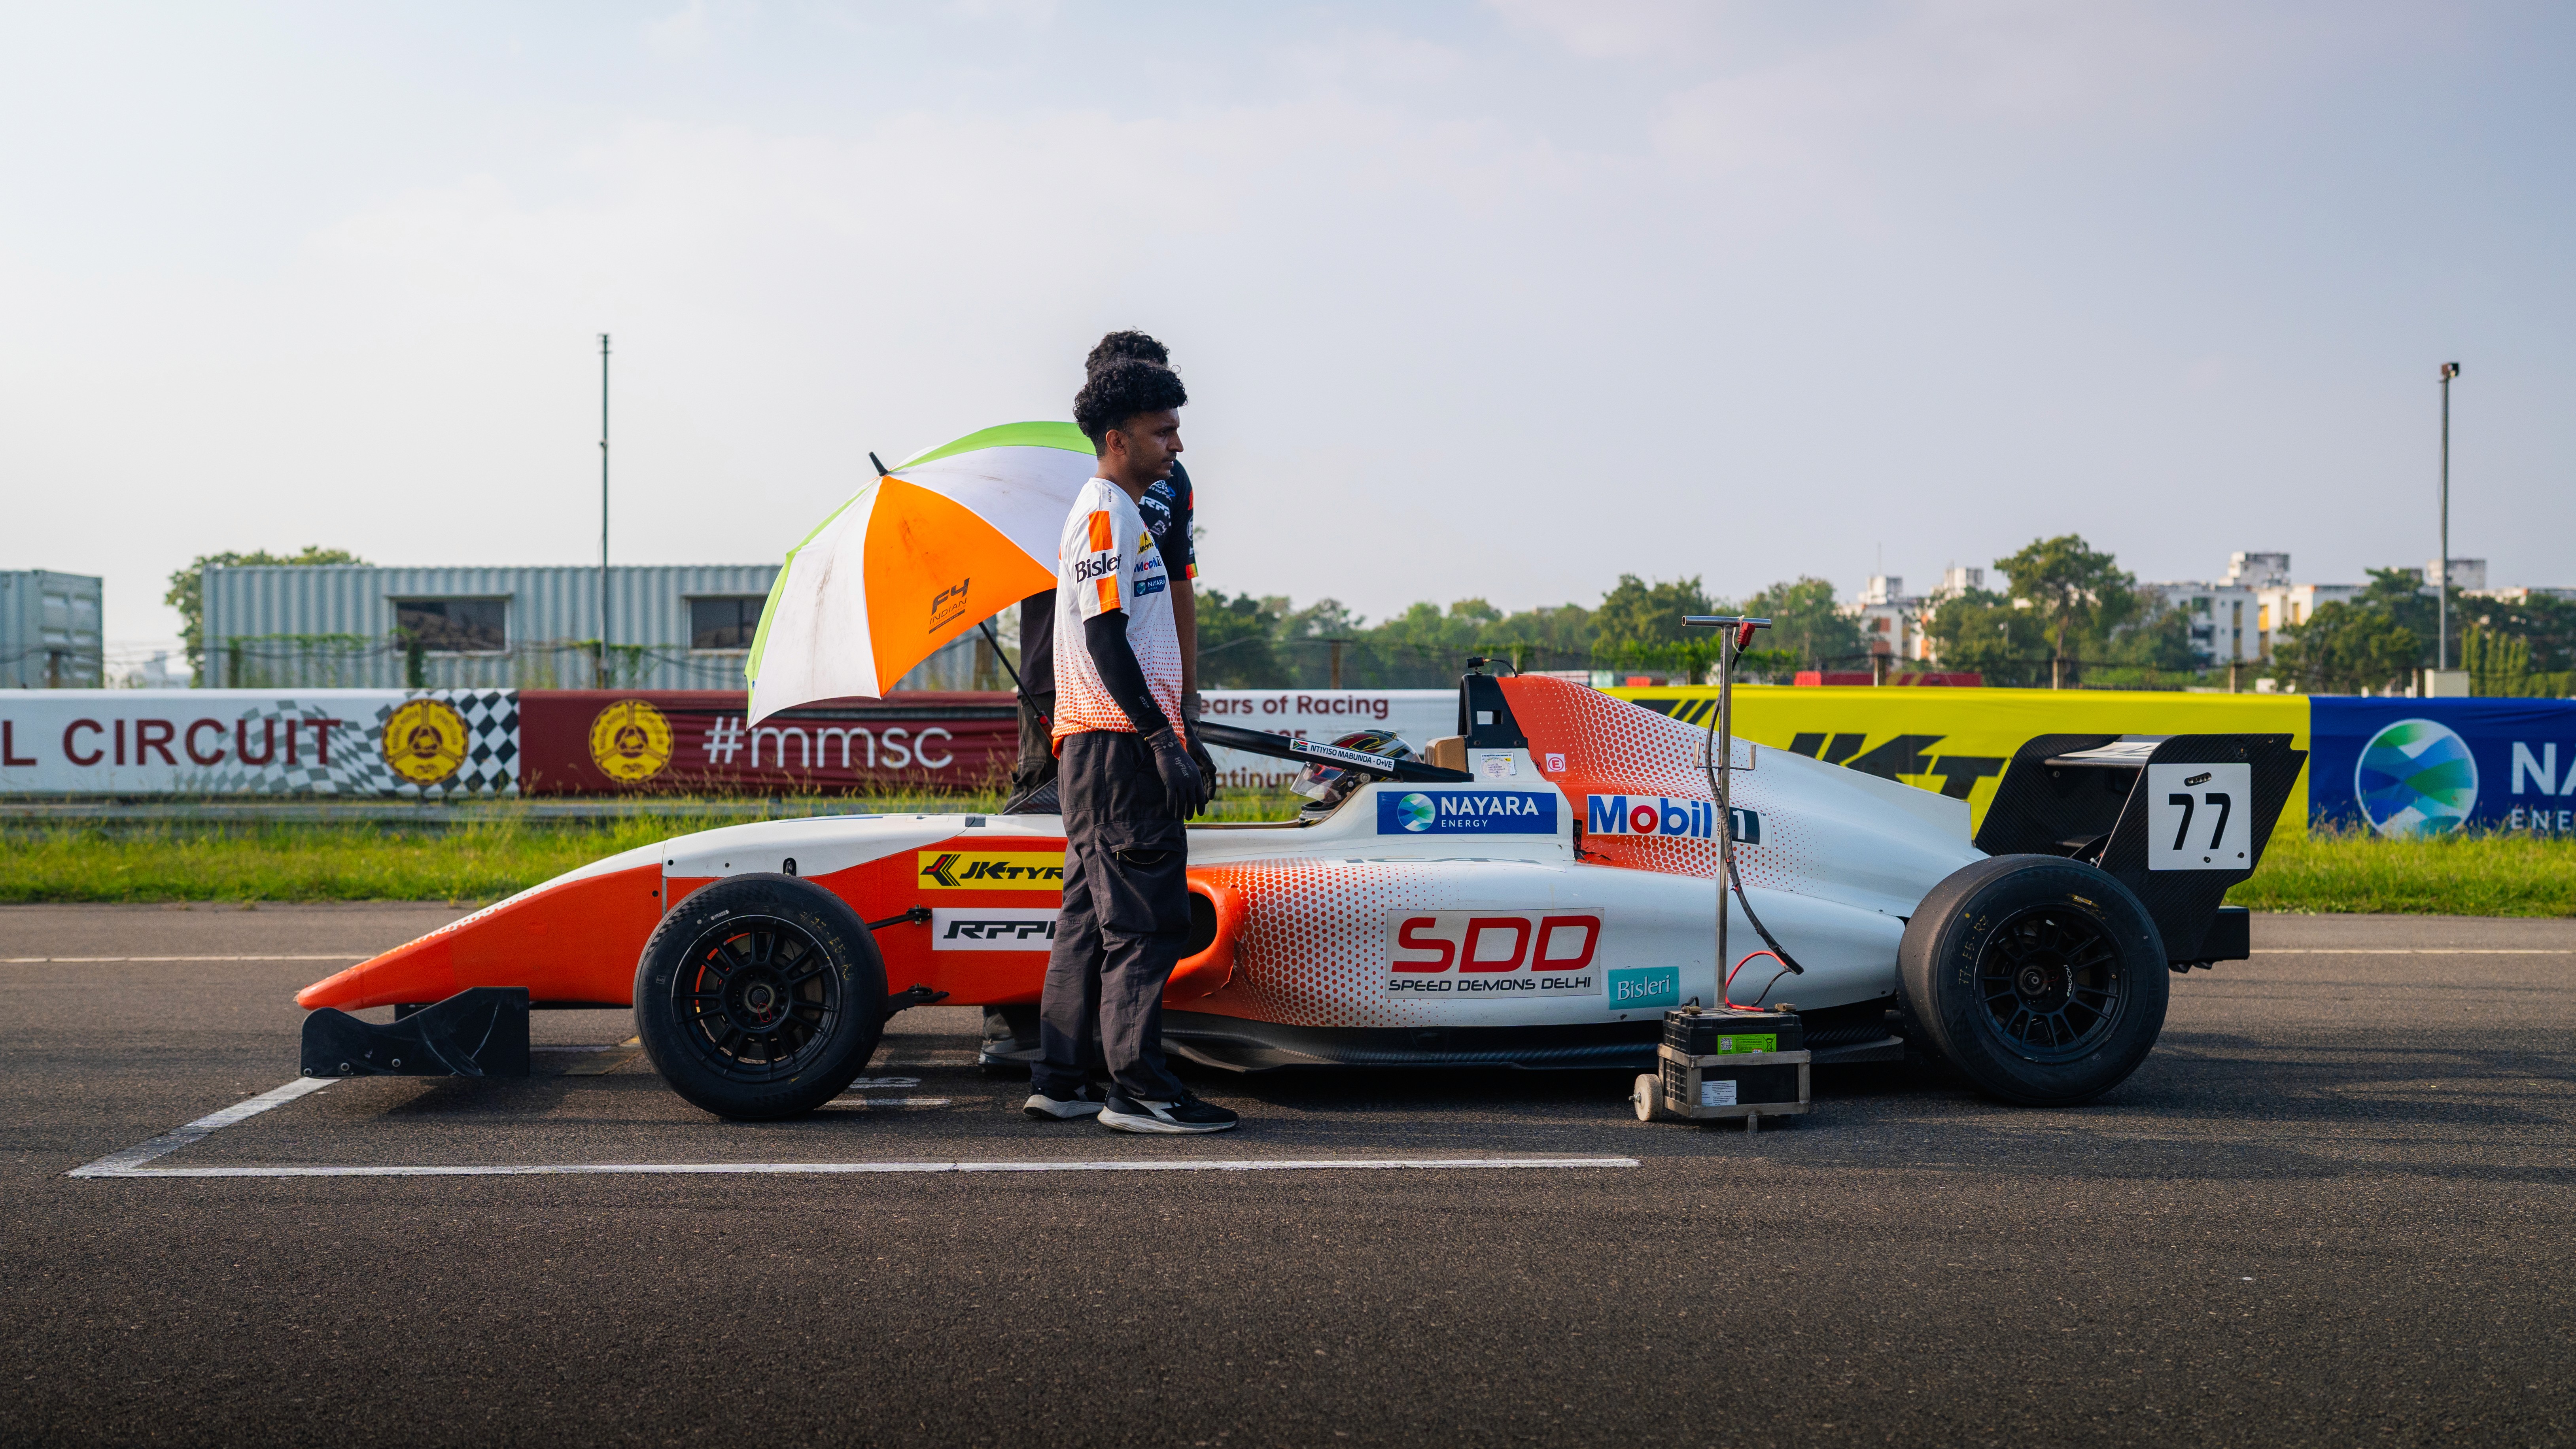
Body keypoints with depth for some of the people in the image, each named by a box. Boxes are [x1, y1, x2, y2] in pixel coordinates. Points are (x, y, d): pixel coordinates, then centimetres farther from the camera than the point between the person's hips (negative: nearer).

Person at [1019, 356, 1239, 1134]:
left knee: (1092, 915, 11)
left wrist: (1171, 733, 23)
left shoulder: (1122, 513, 21)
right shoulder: (1104, 513, -11)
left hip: (1100, 747, 11)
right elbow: (1104, 640, -18)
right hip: (1117, 743, -11)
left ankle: (1061, 1081, 15)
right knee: (1143, 918, -9)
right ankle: (1138, 1089, -6)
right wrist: (1161, 739, -21)